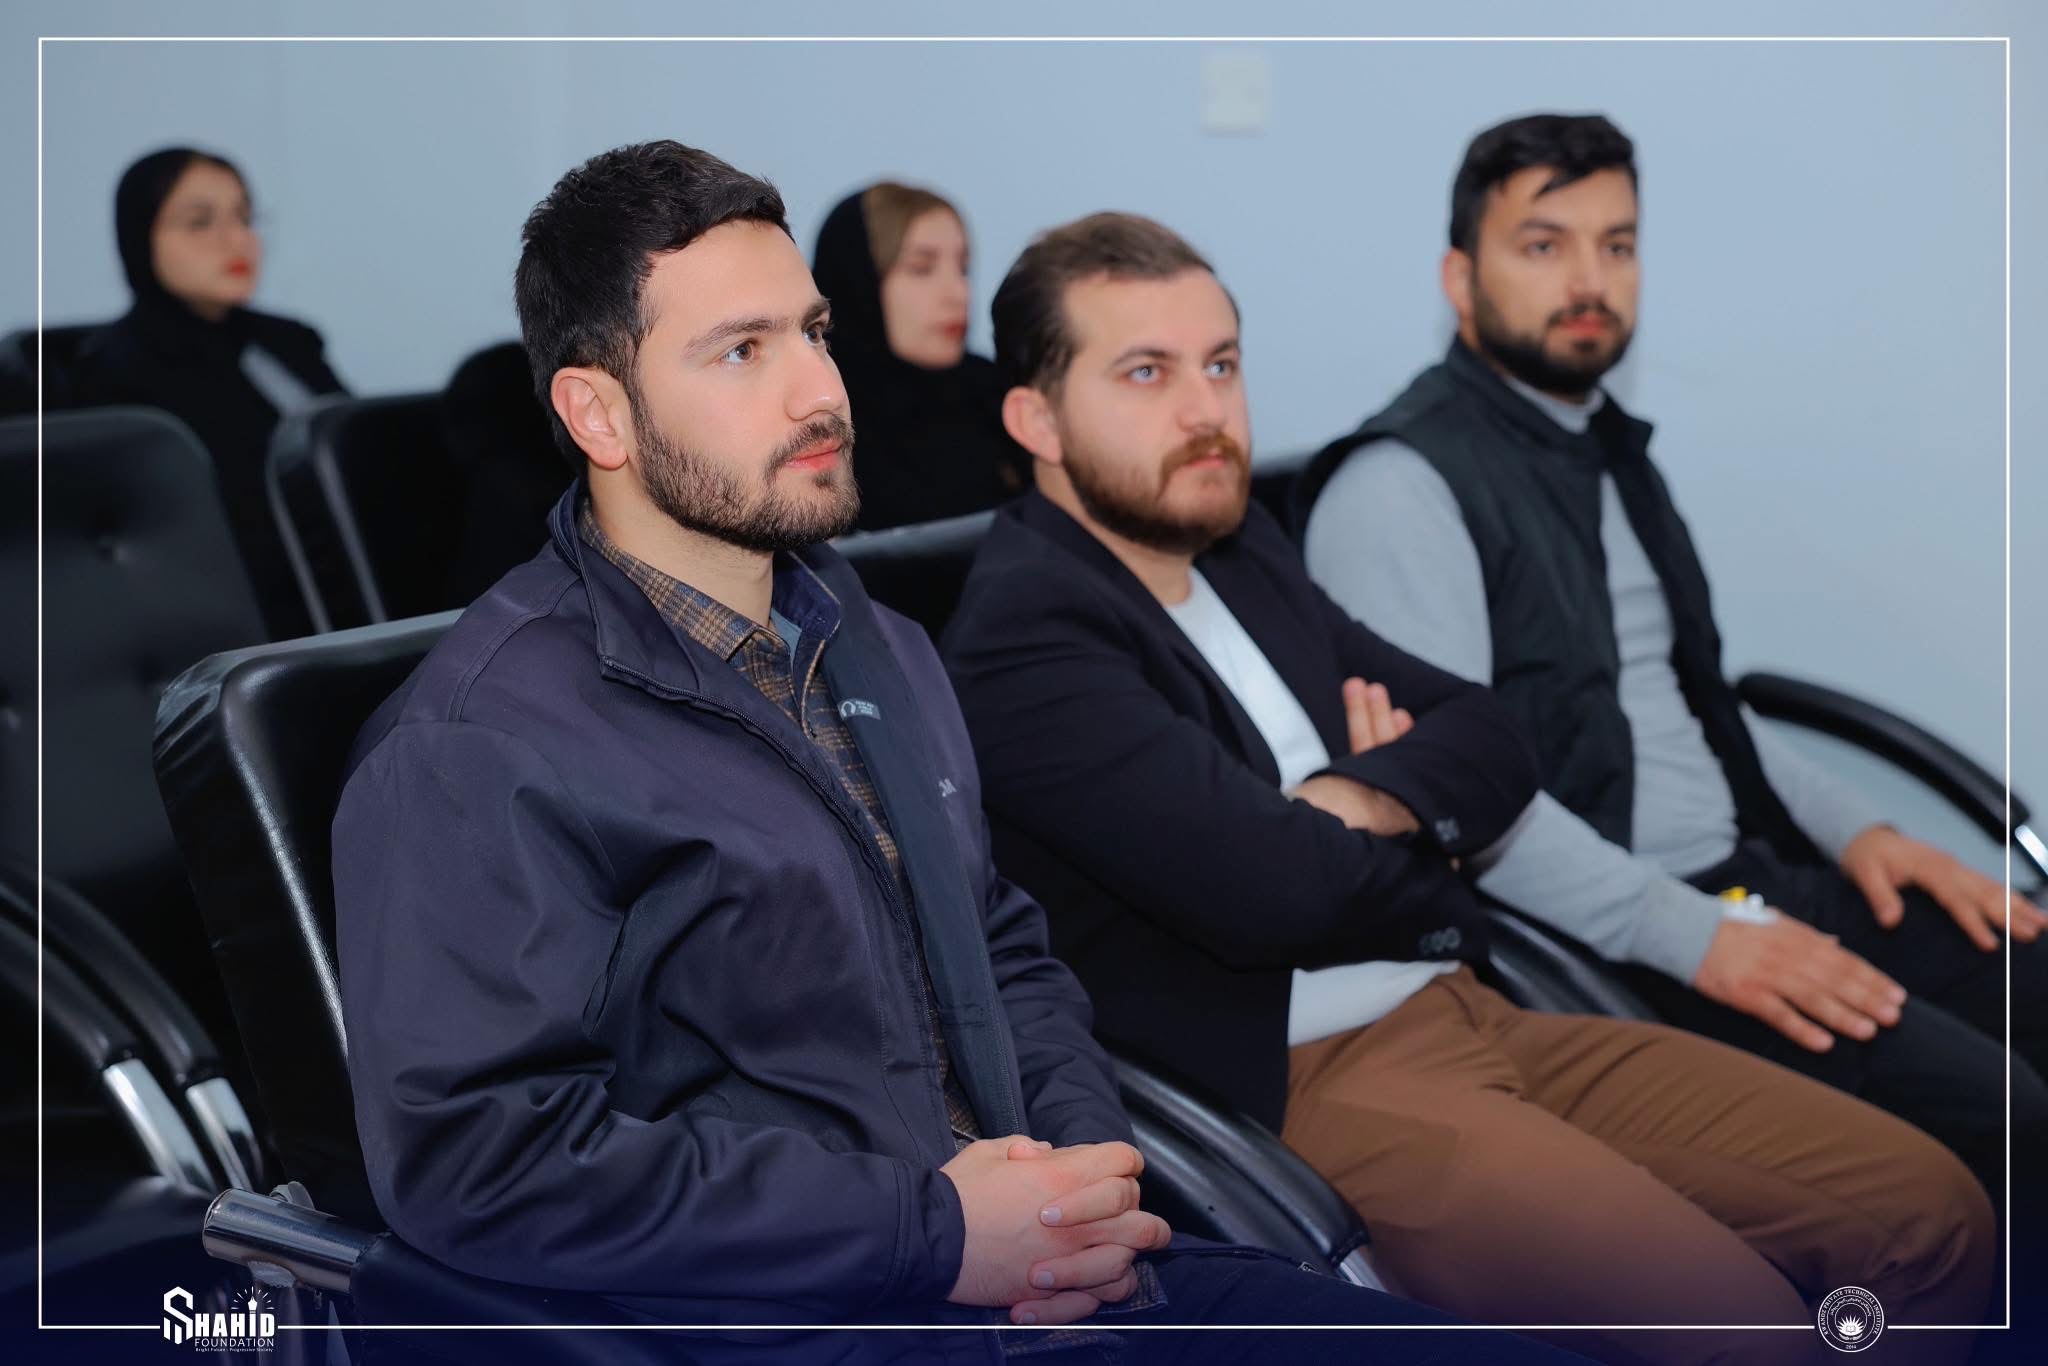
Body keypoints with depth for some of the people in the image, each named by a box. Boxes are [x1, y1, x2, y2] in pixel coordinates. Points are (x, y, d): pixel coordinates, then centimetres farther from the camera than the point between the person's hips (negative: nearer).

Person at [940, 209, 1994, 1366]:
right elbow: (1267, 885, -22)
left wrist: (1365, 799, -10)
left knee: (1931, 1210, 0)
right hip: (1301, 1087, -8)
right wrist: (1426, 841, 0)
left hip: (1468, 1013, 9)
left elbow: (1491, 744, 13)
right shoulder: (1021, 632, -12)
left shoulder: (1242, 543, 15)